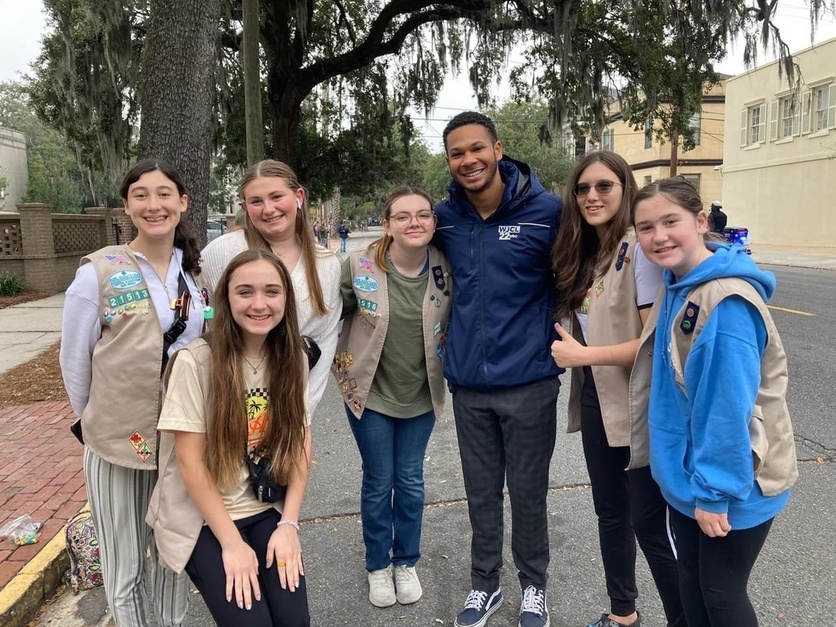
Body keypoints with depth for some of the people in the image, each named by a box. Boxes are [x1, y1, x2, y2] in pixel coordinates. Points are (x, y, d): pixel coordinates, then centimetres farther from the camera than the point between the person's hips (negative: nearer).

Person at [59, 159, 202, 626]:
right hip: (118, 442, -3)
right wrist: (98, 423, 5)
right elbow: (74, 363, -3)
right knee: (125, 568, 12)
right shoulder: (99, 273, -12)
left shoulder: (198, 270, 1)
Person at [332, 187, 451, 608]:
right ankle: (378, 566, 32)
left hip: (421, 395, 2)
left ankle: (406, 562, 35)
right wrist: (343, 361, -3)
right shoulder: (359, 265, -16)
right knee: (378, 482, 10)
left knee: (410, 481, 13)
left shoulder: (445, 267, -11)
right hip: (369, 392, -1)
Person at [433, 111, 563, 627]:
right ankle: (485, 584, 36)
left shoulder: (547, 211, -11)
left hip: (530, 382, -3)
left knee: (528, 493, 12)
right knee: (481, 493, 16)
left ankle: (534, 585, 35)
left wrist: (563, 342, -1)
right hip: (467, 384, 3)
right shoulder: (444, 218, 1)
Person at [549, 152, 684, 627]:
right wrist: (571, 350, -1)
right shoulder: (584, 254, 9)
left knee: (650, 522, 3)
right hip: (596, 401, 8)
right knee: (610, 512, 19)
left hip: (641, 407, -8)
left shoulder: (640, 248, -15)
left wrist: (584, 355, -18)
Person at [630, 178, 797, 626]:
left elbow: (728, 407, -25)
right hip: (684, 472, 8)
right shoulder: (676, 287, 2)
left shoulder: (727, 302, -25)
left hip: (731, 482, -7)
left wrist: (715, 490, -19)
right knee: (691, 581, 21)